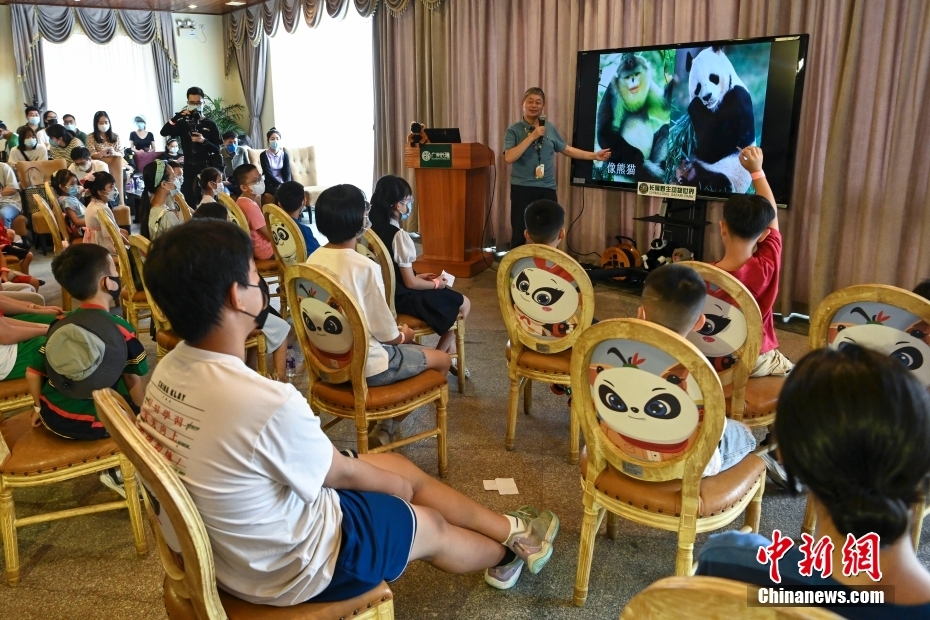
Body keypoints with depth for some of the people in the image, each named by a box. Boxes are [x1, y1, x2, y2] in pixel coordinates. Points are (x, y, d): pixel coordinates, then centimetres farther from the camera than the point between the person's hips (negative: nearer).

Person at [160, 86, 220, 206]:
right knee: (188, 203, -2)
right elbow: (164, 132, -7)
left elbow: (217, 150, -2)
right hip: (189, 169, 2)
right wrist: (178, 115, -15)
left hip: (206, 169, -2)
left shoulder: (210, 125, 3)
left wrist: (204, 141, -20)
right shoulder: (183, 123, 8)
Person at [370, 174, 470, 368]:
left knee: (450, 298, 26)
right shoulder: (399, 236, -24)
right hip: (402, 298, -9)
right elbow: (410, 283, -20)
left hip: (388, 293, 9)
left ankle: (450, 353, 26)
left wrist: (419, 276, 12)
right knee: (463, 304, 7)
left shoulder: (373, 229, 2)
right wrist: (436, 283, -4)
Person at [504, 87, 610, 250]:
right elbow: (509, 157, -17)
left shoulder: (550, 128, 10)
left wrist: (594, 155, 18)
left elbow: (566, 149, 19)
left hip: (547, 189, 4)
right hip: (522, 189, -4)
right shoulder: (514, 130, -3)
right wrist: (532, 136, -19)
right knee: (521, 234, -2)